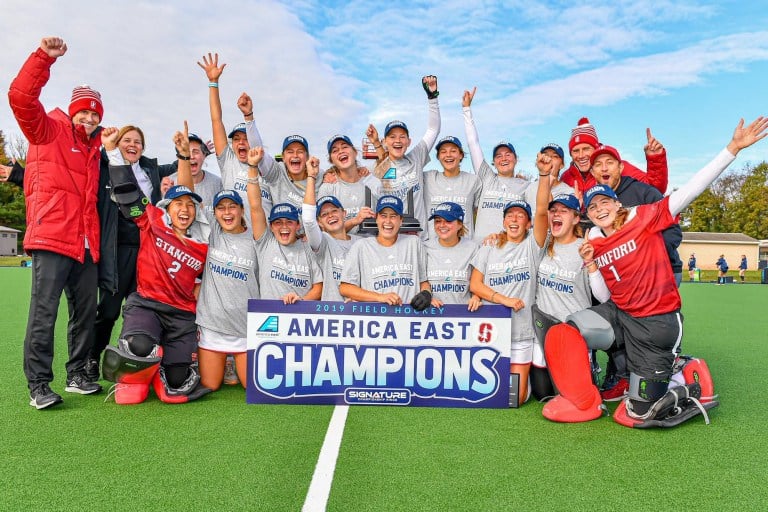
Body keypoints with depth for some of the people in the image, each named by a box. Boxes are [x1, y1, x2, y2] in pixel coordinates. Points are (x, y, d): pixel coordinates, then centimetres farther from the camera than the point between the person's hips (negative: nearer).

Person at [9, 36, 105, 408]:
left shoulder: (95, 147, 22)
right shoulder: (49, 131, 5)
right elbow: (22, 98, -12)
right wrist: (44, 57, -17)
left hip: (87, 244, 6)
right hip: (51, 239, -6)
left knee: (85, 312, 9)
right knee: (44, 312, -5)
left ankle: (77, 375, 20)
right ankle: (38, 385, 1)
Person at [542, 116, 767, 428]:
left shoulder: (643, 218, -8)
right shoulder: (593, 243, 4)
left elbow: (691, 190, -16)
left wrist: (733, 147, -23)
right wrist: (590, 264, -9)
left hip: (658, 322, -5)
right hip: (619, 315, 5)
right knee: (561, 335, -20)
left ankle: (686, 394, 27)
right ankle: (584, 402, -3)